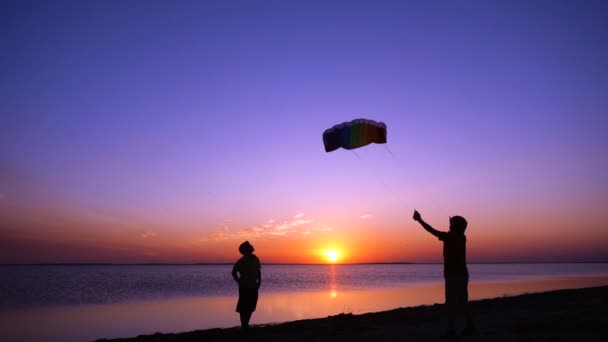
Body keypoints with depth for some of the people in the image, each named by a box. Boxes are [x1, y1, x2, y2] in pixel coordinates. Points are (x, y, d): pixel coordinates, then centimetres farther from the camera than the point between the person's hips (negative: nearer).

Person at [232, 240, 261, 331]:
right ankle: (243, 325, 9)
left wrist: (259, 281, 3)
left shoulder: (255, 258, 5)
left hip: (253, 287, 6)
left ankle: (246, 324, 24)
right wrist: (239, 282, -5)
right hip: (244, 287, -6)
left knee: (250, 307, 12)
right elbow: (234, 272, -5)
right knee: (243, 307, 1)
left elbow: (258, 271, 12)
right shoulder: (241, 261, -11)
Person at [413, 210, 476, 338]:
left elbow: (431, 230, -11)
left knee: (451, 303, -5)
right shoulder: (461, 237, 8)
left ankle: (451, 330, -5)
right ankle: (470, 327, 15)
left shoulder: (450, 236, -12)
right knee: (463, 302, 13)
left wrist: (419, 219, -2)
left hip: (453, 275, -8)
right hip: (462, 274, 8)